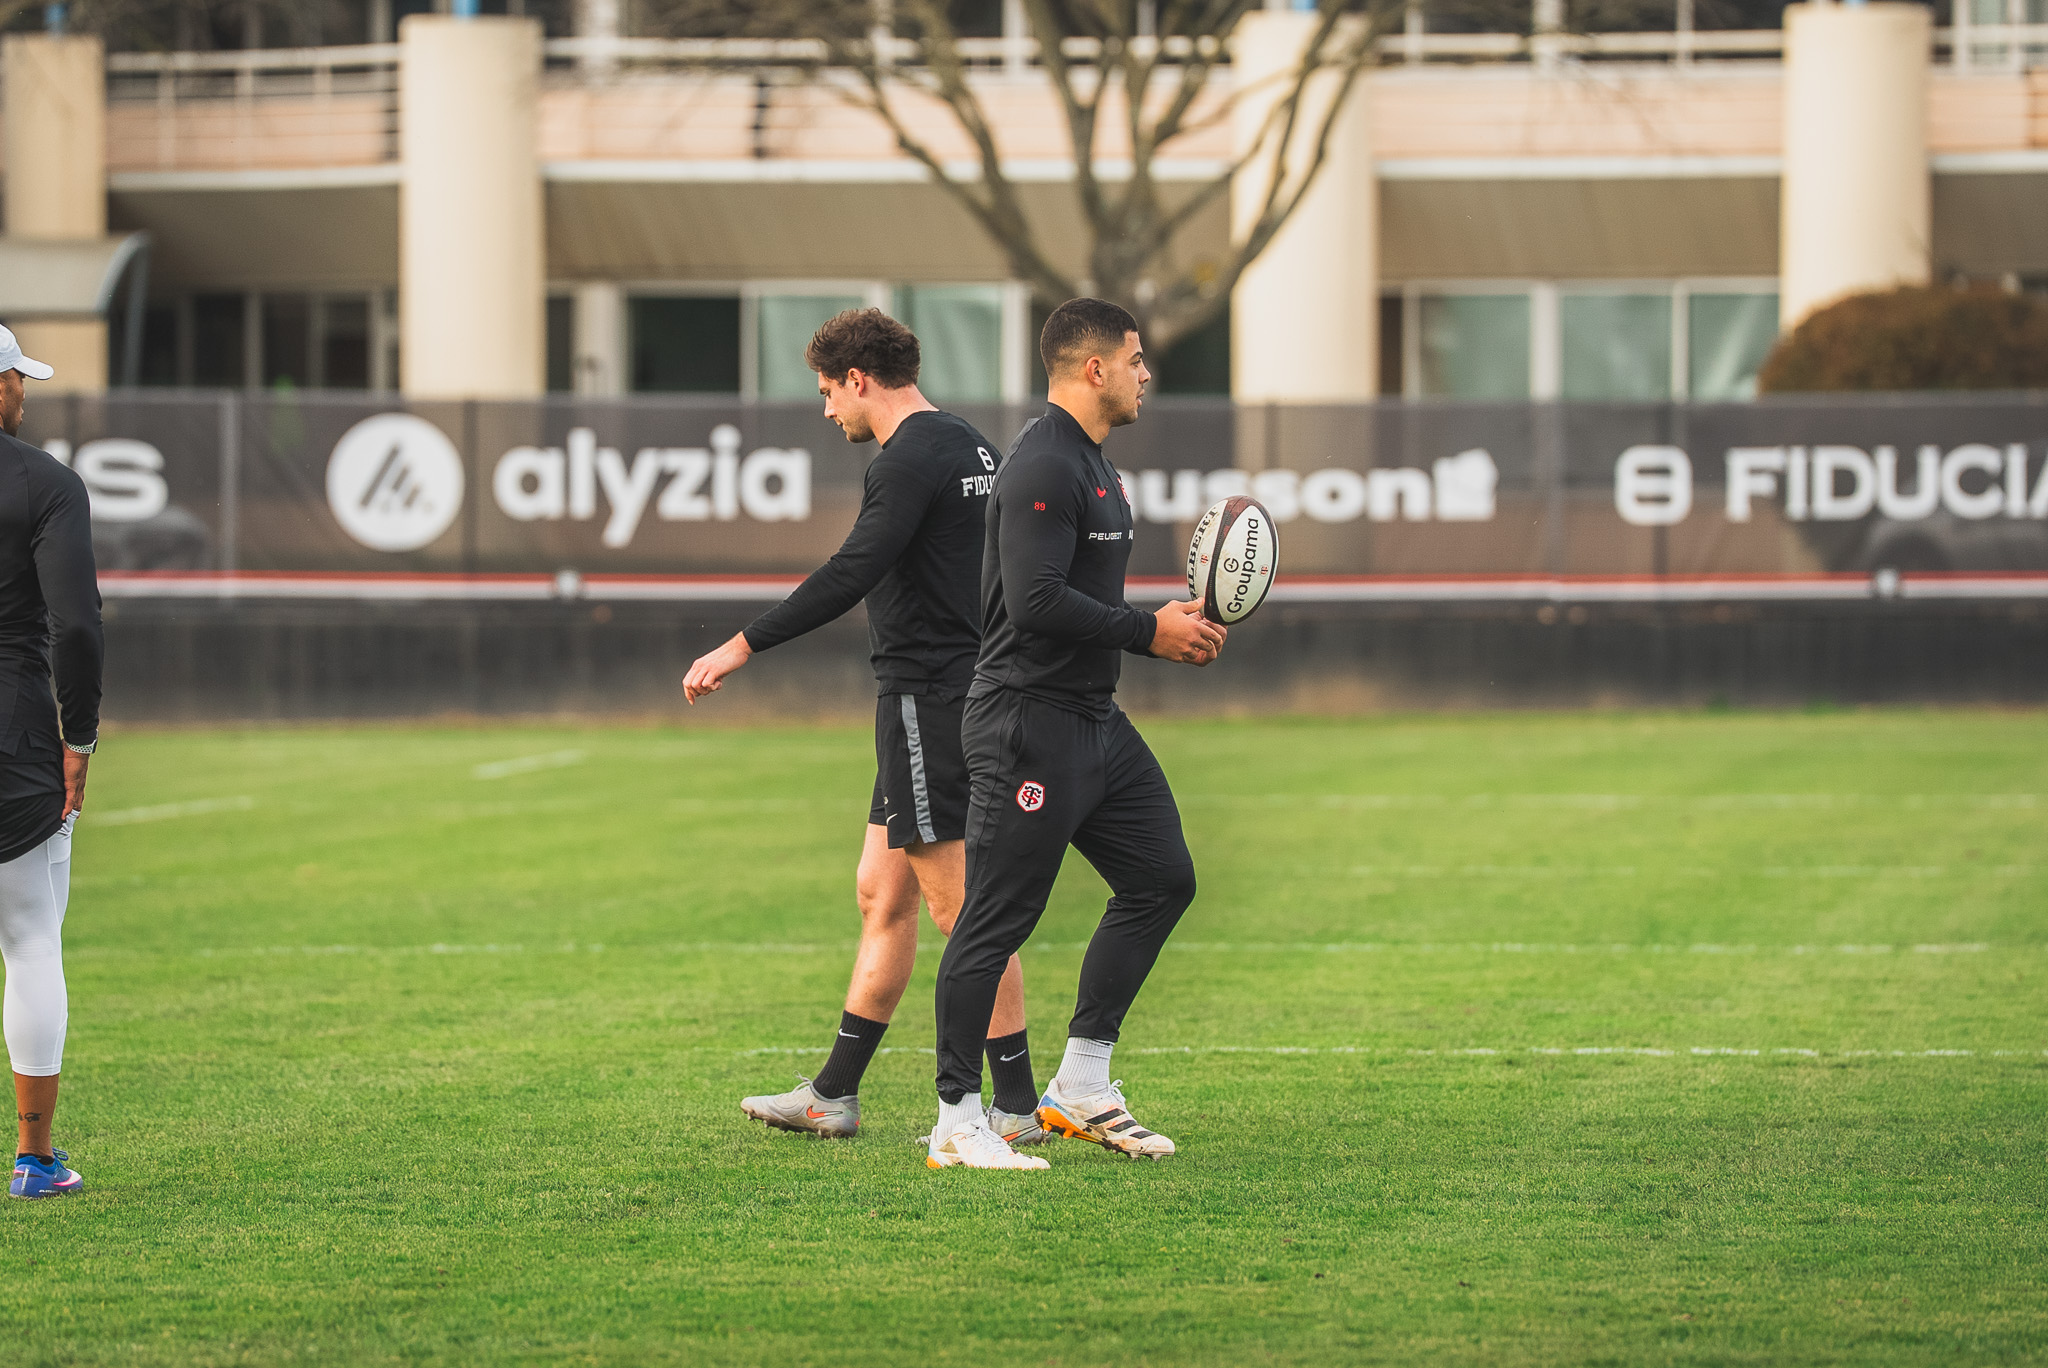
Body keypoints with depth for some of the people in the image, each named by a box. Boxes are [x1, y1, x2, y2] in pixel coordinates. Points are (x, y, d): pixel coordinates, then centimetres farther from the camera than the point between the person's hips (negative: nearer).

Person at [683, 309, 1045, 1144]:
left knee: (962, 907, -7)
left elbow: (852, 574, -26)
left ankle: (1016, 1106, -5)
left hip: (930, 699, -10)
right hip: (946, 696, 10)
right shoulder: (968, 447, 16)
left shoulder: (912, 460, -15)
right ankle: (834, 1096, 19)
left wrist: (744, 646, -26)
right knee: (881, 894, 14)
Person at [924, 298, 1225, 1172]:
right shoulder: (1044, 466, -16)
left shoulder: (1089, 461, 18)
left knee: (1162, 879, 12)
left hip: (1094, 721, 11)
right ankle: (956, 1123, -1)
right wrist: (1147, 632, -16)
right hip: (1029, 721, -11)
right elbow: (1037, 602, -25)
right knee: (997, 920, -6)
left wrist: (1168, 627, 9)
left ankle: (1080, 1088, 17)